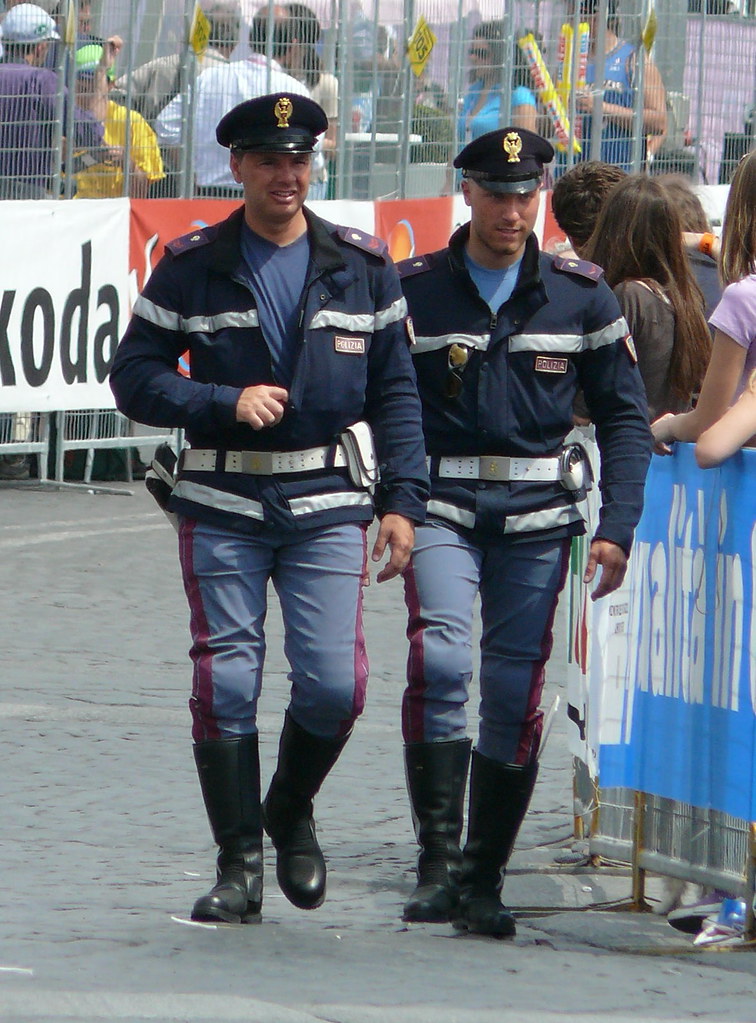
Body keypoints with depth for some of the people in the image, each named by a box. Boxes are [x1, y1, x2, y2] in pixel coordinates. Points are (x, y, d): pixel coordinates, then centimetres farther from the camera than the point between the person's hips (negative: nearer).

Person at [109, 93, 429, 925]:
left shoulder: (361, 266, 7)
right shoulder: (191, 266, 2)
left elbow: (396, 393, 9)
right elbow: (133, 375, 1)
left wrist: (402, 499, 1)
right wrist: (226, 403, -13)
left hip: (328, 504, 1)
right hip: (222, 504, -1)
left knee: (333, 684, -7)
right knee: (226, 683, -4)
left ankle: (290, 814, 21)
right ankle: (238, 863, 7)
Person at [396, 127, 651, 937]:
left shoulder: (581, 297, 5)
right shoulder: (412, 292, 1)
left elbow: (624, 416, 9)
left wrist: (617, 528, 0)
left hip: (537, 514, 2)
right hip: (441, 506, -2)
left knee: (514, 695, 2)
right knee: (440, 661, -22)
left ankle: (482, 881, 13)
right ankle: (437, 861, -20)